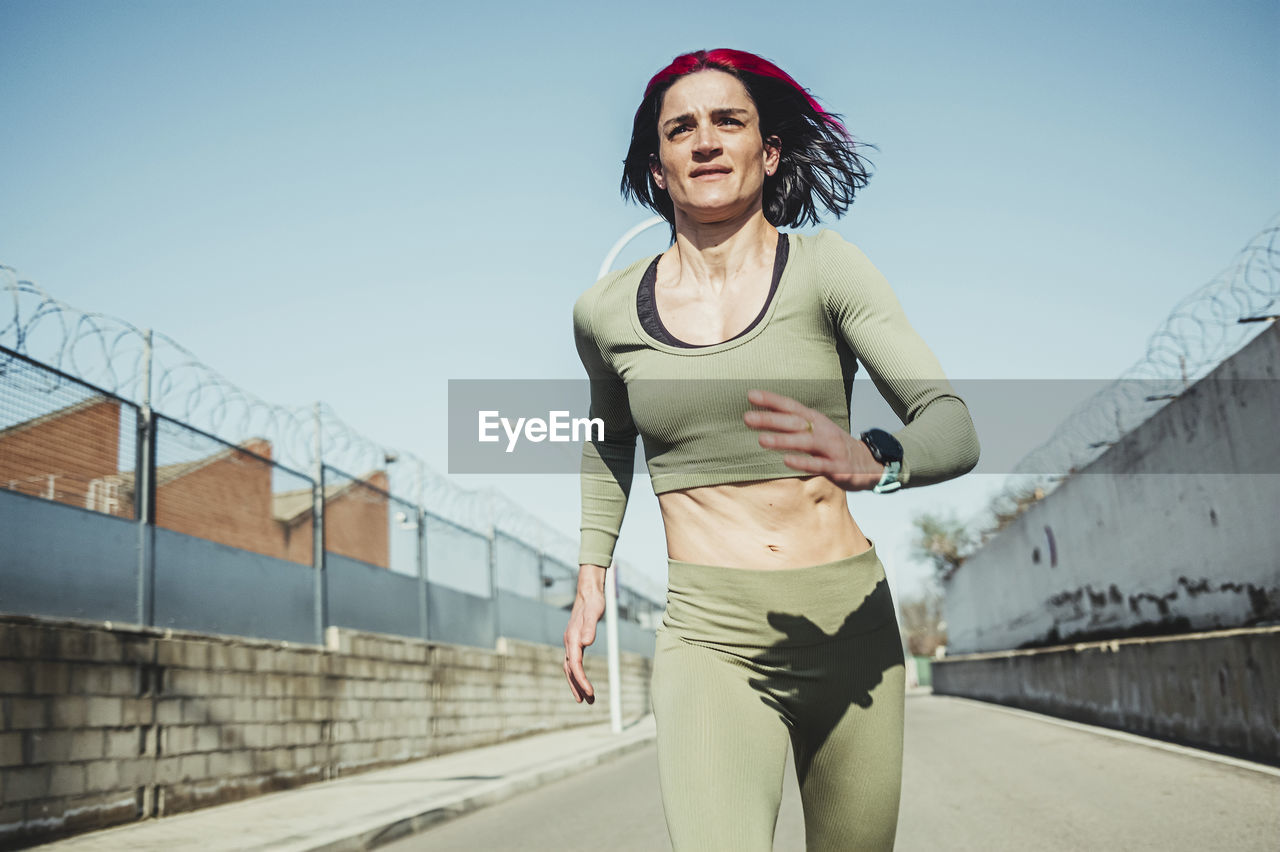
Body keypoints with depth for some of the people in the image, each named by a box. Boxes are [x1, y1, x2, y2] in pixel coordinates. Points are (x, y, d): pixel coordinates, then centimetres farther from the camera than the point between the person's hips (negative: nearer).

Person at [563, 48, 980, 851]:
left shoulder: (826, 270, -2)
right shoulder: (606, 311, 5)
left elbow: (955, 429, -10)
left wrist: (871, 459, -31)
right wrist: (590, 574, 19)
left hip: (854, 626, 1)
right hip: (711, 638, 0)